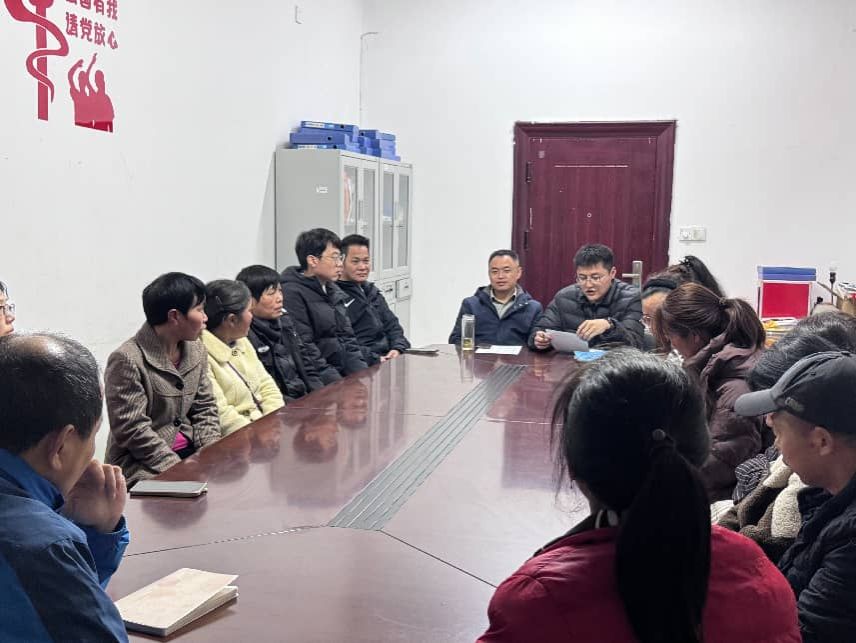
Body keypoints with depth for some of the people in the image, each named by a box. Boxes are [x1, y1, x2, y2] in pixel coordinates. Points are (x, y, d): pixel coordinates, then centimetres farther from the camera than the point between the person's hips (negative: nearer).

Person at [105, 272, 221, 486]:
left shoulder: (196, 351, 9)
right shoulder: (127, 360, -14)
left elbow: (204, 409, 11)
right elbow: (133, 429, -16)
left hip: (191, 451, 7)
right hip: (143, 465, -7)